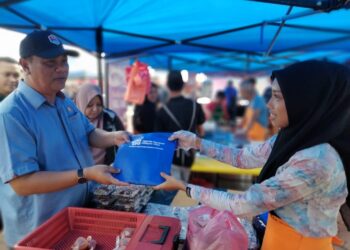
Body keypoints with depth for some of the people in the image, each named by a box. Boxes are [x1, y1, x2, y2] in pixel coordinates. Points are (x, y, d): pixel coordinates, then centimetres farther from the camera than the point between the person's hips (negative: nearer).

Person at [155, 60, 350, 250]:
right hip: (280, 232, 7)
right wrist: (195, 142, -4)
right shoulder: (297, 137, -7)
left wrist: (185, 187, -20)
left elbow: (243, 205, -28)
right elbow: (242, 157, 0)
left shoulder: (314, 163, -33)